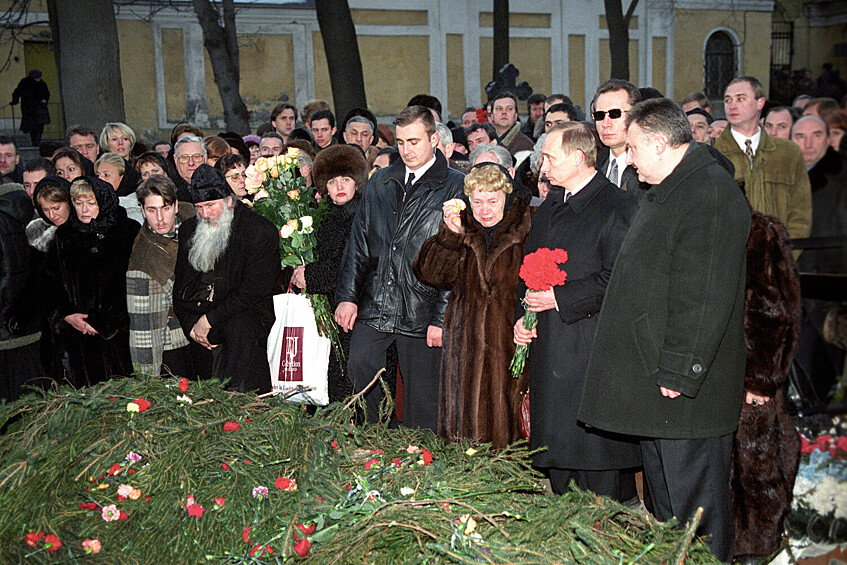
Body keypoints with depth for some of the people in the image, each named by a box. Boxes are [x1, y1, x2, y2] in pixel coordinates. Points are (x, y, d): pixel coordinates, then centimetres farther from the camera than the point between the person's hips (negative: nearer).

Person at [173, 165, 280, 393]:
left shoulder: (261, 231, -6)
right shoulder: (189, 230, 13)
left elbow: (253, 291, -12)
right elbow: (180, 286, 15)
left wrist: (210, 319, -15)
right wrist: (190, 324, -1)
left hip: (244, 314, -6)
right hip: (196, 316, 6)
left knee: (240, 326, -36)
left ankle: (235, 395, -35)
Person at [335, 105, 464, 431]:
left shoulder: (455, 188, -3)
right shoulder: (380, 182, 12)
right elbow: (358, 243, 14)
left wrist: (442, 318, -11)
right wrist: (347, 296, 5)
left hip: (422, 312, -4)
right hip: (374, 306, 4)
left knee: (421, 406, 3)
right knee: (359, 370, -4)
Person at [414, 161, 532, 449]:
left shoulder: (526, 226, 1)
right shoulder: (461, 229, 12)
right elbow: (430, 273, 1)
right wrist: (450, 233, -11)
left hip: (511, 340, -3)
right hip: (466, 345, 3)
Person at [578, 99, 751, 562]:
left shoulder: (711, 194, -17)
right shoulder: (661, 193, 17)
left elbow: (705, 296, -23)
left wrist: (679, 371, -23)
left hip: (684, 386, -10)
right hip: (651, 382, 10)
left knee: (695, 508, 1)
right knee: (663, 504, 20)